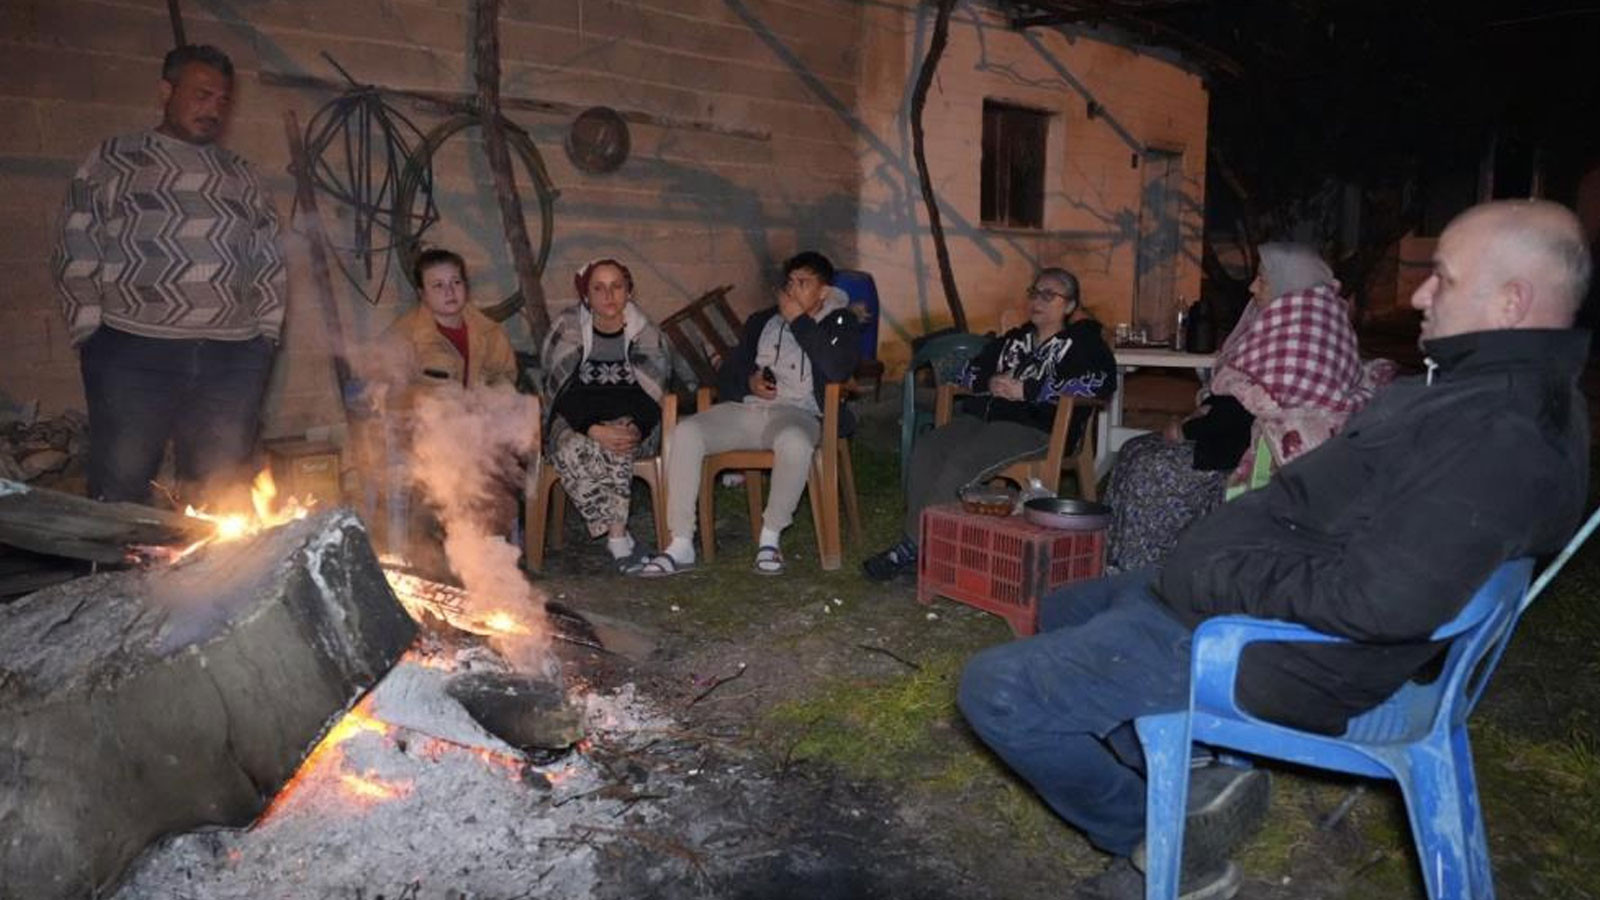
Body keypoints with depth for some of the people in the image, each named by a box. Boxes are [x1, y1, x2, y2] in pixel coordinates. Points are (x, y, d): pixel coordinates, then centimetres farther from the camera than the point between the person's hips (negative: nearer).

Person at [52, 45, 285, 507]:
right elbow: (76, 255, 4)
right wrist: (90, 331, -3)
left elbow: (270, 264, 17)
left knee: (222, 502, 4)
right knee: (120, 494, -3)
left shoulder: (242, 175, 18)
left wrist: (268, 332, 8)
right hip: (133, 353, -3)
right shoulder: (111, 162, 8)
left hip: (234, 358, 3)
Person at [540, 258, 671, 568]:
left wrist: (636, 428, -28)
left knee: (617, 445, -36)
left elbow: (654, 392, -6)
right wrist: (594, 429, -27)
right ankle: (619, 534, -31)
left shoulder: (645, 331, 1)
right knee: (572, 449, -34)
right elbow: (559, 390, -9)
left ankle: (615, 533, -32)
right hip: (575, 421, 0)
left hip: (631, 419, 0)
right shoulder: (567, 328, -1)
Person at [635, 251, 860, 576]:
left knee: (794, 442, -40)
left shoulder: (841, 323, 10)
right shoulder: (762, 321, 23)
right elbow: (727, 373, 22)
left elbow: (838, 369, -11)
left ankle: (770, 537, -19)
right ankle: (681, 545, -19)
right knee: (685, 432, -22)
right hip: (745, 408, 5)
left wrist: (798, 320, -5)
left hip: (797, 413, -4)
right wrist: (748, 382, -2)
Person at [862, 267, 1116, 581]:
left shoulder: (1082, 341, 10)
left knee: (963, 462, -31)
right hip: (982, 417, 6)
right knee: (927, 449, -22)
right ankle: (912, 539, -25)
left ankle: (913, 547, -26)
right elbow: (970, 371, 28)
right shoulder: (1014, 338, 28)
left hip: (1035, 427, -6)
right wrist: (989, 383, 0)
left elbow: (1103, 380, -9)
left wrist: (1027, 390, -12)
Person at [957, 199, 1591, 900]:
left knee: (994, 690, -14)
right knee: (1060, 614, 25)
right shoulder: (1506, 388, 11)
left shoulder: (1504, 440, -23)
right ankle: (1200, 784, 14)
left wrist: (1220, 579, -20)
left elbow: (1380, 600, -33)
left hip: (1271, 655, -11)